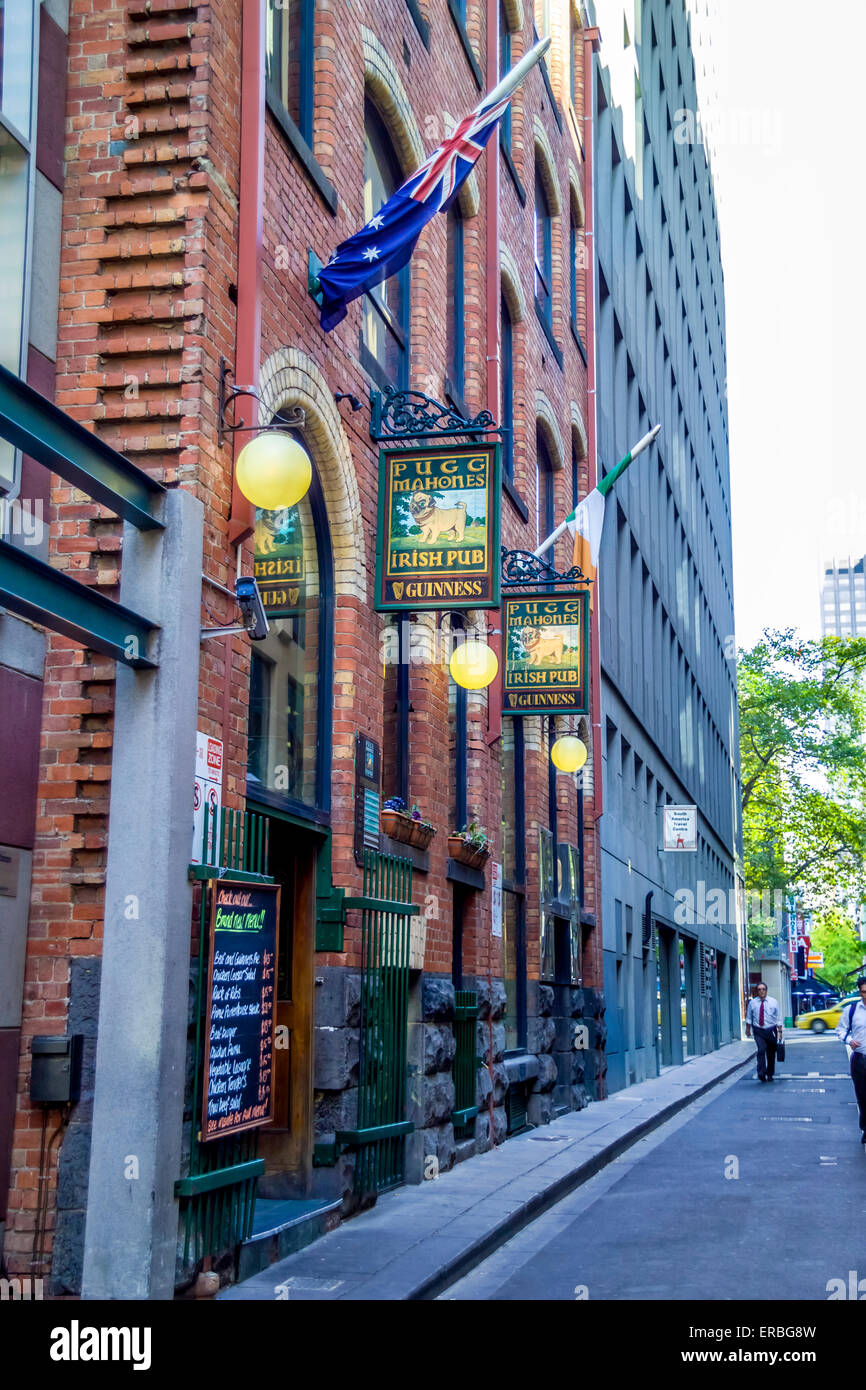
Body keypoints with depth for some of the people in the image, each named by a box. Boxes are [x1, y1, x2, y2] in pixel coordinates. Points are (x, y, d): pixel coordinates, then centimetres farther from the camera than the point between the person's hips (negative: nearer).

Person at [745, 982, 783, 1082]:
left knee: (771, 1053, 8)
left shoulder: (773, 1002, 0)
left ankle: (770, 1074, 23)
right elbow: (749, 1017, 11)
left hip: (771, 1030, 1)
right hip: (758, 1031, -1)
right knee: (761, 1050, -20)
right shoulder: (752, 1003, 1)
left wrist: (780, 1032, -3)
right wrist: (748, 1029, 11)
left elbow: (778, 1018, 1)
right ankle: (761, 1074, -22)